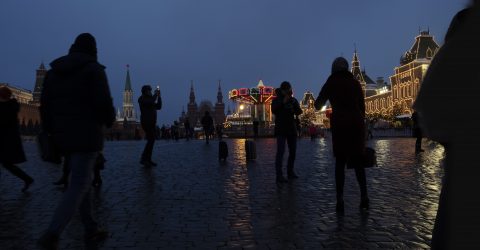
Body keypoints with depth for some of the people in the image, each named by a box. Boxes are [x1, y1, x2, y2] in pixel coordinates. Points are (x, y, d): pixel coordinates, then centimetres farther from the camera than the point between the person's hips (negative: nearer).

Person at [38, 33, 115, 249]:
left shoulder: (53, 71, 12)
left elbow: (45, 106, 9)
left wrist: (51, 133, 14)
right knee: (78, 186, -5)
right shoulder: (94, 69, -6)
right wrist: (109, 121, 6)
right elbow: (104, 103, -14)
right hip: (86, 136, -7)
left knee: (82, 182, 16)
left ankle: (91, 230, 21)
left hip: (63, 135, 7)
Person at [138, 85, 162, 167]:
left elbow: (158, 107, 19)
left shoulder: (150, 99, 22)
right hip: (146, 122, -9)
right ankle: (143, 159, -17)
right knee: (151, 140, -17)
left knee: (151, 140, 5)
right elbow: (151, 102, -23)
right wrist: (156, 94, -9)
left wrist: (159, 96, 12)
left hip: (152, 123, 9)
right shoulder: (142, 98, -4)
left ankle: (148, 160, 8)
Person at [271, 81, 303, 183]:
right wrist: (283, 102, -20)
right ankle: (279, 175, -18)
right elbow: (274, 111, -16)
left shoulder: (293, 100, 10)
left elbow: (298, 112, -2)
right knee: (280, 151, -14)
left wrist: (294, 103, -17)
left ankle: (290, 172, 19)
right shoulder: (277, 100, 1)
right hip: (281, 129, -5)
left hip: (291, 129, 5)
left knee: (293, 151, 7)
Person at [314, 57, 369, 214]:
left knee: (340, 163, 3)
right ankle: (364, 197, 6)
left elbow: (318, 104, 12)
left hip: (340, 124, -2)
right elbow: (362, 107, 13)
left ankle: (340, 201, -3)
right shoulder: (355, 82, 15)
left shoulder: (332, 82, 6)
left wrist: (318, 104, 35)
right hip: (357, 123, 3)